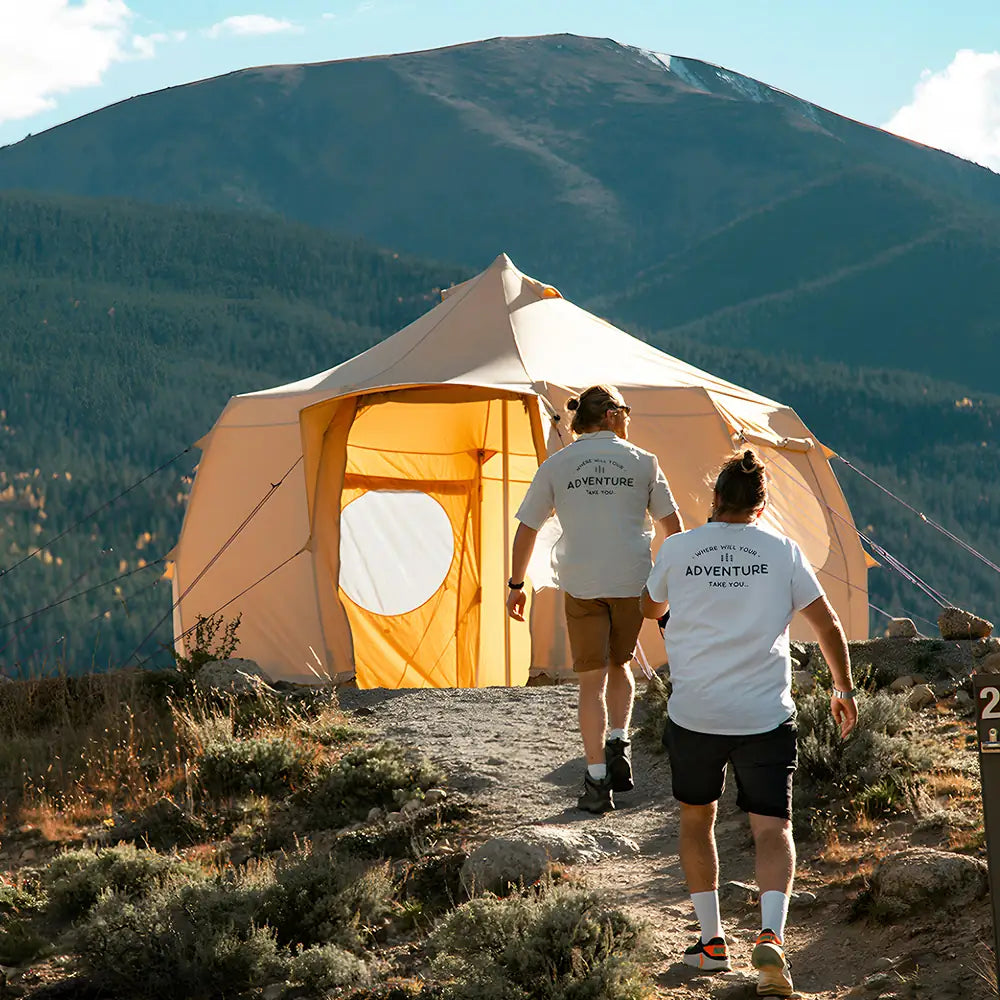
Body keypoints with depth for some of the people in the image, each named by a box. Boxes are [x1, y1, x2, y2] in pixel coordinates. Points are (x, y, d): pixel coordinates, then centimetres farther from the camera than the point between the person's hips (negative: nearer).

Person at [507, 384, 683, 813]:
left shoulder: (556, 465, 6)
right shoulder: (641, 461, 5)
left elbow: (526, 530, 7)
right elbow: (671, 523, 6)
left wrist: (516, 585, 16)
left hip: (582, 584, 0)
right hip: (633, 580, 0)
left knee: (592, 679, 2)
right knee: (619, 664, 23)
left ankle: (597, 782, -4)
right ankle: (618, 745, 3)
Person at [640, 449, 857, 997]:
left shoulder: (678, 549, 4)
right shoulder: (782, 551, 3)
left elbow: (649, 608, 23)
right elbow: (828, 625, 6)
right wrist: (844, 690, 19)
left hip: (694, 713, 1)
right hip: (765, 715, -1)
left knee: (696, 817, 20)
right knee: (772, 829, -1)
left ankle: (711, 941, 21)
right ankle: (771, 936, -24)